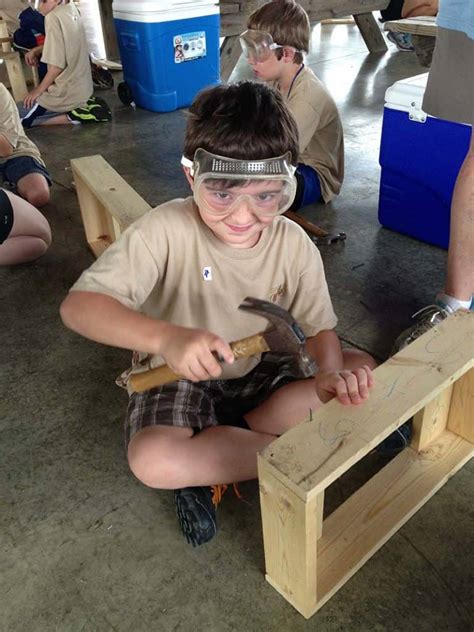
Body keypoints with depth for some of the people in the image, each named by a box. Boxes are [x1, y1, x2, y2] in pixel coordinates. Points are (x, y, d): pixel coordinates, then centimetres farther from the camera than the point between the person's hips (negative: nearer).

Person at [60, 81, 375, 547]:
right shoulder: (166, 229, -23)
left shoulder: (294, 245, -12)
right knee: (152, 461, -33)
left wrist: (331, 372, -32)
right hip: (177, 376, -3)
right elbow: (77, 306, -28)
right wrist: (165, 337, -45)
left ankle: (208, 451, -12)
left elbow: (319, 328, -8)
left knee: (362, 370, -14)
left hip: (257, 371, 4)